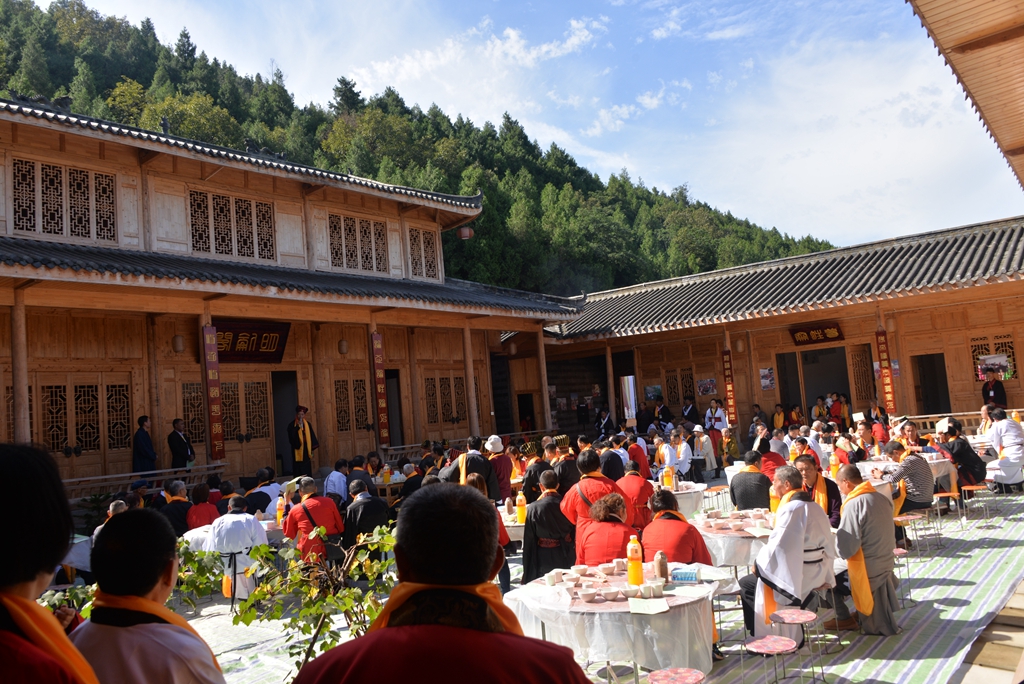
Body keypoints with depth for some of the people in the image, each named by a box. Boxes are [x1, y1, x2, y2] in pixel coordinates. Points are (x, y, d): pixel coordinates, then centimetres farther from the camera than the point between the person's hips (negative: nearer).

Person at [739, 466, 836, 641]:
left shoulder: (791, 509, -20)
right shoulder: (814, 507, 7)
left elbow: (778, 546, -23)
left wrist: (758, 562, -8)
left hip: (796, 577, -9)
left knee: (746, 584, 5)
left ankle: (761, 638, 10)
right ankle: (793, 637, 26)